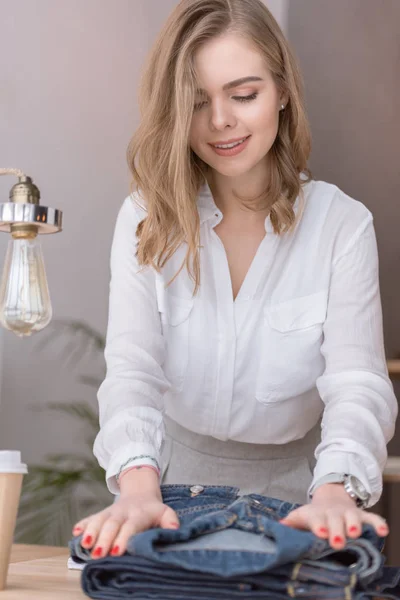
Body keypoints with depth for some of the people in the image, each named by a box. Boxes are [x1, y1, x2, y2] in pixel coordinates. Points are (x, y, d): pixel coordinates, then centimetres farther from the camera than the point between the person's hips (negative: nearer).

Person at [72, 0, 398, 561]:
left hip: (294, 487, -1)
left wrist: (335, 494, -38)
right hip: (174, 482, 1)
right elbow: (132, 366, -17)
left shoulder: (342, 225, -7)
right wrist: (139, 487, -36)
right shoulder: (147, 221, -5)